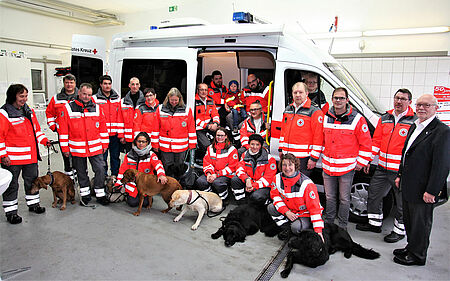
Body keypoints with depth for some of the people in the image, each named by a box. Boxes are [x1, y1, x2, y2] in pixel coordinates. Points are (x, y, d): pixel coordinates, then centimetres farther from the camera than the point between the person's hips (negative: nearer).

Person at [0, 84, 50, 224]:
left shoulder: (29, 111, 10)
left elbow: (36, 128, 21)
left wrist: (44, 140, 8)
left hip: (31, 155, 7)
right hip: (12, 158, -6)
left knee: (32, 180, 17)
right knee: (12, 185, 5)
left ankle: (33, 204, 33)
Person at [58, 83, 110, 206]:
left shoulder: (96, 108, 5)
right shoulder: (68, 108, -2)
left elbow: (103, 127, 9)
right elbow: (63, 130, -1)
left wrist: (104, 144, 8)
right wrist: (65, 147, -2)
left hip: (95, 147, 1)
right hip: (77, 148, -1)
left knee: (100, 169, -1)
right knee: (81, 172, 12)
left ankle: (100, 194, 12)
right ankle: (85, 194, 27)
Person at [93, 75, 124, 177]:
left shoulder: (117, 98, 8)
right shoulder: (95, 99, 0)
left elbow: (120, 117, 5)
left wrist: (121, 135, 1)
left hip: (115, 135, 2)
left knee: (115, 157, 10)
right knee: (102, 157, 6)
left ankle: (115, 176, 23)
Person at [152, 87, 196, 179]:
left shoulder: (186, 110, 0)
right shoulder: (161, 109, 2)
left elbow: (191, 129, 3)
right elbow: (156, 128, 4)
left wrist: (192, 145, 3)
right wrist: (155, 144, 4)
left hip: (181, 146, 0)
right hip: (165, 146, 0)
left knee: (179, 167, 9)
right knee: (168, 167, 6)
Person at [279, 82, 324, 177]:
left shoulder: (315, 112, -8)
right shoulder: (288, 109, 13)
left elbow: (318, 137, -12)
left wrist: (314, 158, -14)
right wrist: (281, 149, 18)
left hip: (304, 157, -6)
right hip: (287, 156, 7)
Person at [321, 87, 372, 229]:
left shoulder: (357, 119, -7)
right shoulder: (326, 118, 5)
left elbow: (366, 143, -3)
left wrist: (361, 162, -3)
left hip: (347, 167, -3)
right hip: (328, 166, 4)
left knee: (344, 199, 8)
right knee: (330, 197, 14)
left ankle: (342, 225, 24)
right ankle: (328, 222, 30)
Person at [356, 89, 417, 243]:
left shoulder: (414, 121, -7)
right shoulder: (385, 118, 10)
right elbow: (376, 141, 12)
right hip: (382, 168, 6)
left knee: (402, 203, 8)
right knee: (374, 195, 15)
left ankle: (399, 230, 27)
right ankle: (375, 224, 33)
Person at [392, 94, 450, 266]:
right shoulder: (414, 127, 11)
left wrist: (431, 191, -19)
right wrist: (400, 175, 18)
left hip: (423, 190, -8)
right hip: (408, 187, 8)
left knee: (420, 223, 8)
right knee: (409, 220, 21)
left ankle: (417, 256, 26)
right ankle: (411, 247, 39)